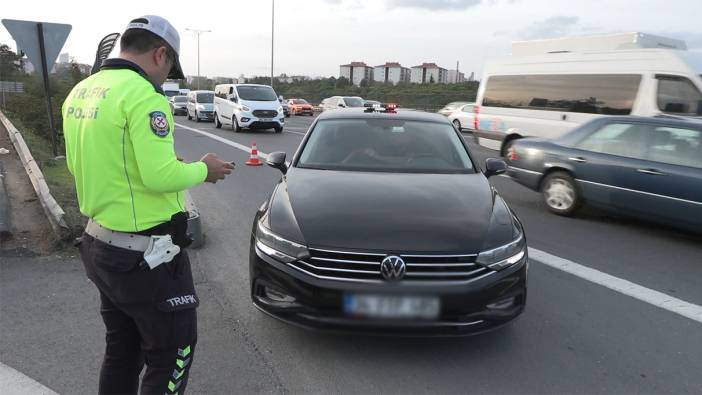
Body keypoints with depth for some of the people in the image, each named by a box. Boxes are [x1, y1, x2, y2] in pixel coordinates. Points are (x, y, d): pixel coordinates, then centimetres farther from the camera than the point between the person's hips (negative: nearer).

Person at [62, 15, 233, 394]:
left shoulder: (80, 92, 8)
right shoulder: (142, 94, -20)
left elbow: (79, 164, 15)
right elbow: (161, 176, -25)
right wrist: (203, 169, -8)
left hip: (99, 244, 9)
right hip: (145, 255, -9)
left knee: (121, 351, 23)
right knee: (172, 353, 8)